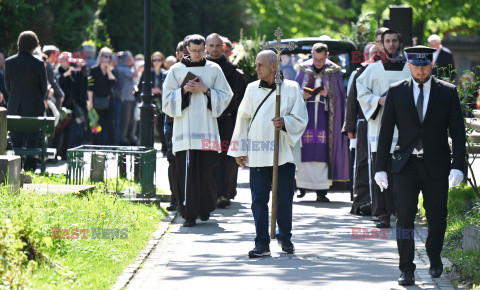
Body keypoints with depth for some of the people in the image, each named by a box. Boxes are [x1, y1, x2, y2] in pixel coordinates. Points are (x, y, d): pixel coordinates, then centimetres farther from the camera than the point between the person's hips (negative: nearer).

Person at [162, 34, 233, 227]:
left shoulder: (214, 70, 10)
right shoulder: (177, 70, 8)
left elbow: (225, 96, 8)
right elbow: (167, 99, 6)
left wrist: (206, 90, -6)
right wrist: (184, 90, -10)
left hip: (207, 128, 1)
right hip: (185, 130, -1)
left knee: (207, 171, -1)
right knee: (187, 173, -6)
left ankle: (205, 208, 20)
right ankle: (189, 214, -2)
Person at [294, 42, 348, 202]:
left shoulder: (334, 72, 5)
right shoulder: (304, 70, 9)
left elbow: (339, 96, 7)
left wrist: (328, 94, -13)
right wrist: (302, 95, -9)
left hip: (325, 116, -1)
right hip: (306, 114, 1)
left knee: (323, 151, -7)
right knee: (305, 150, -6)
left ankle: (321, 190, -7)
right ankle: (302, 186, 2)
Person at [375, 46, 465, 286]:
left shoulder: (447, 92, 2)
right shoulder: (396, 92, 4)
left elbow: (458, 132, 1)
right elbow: (386, 131, 6)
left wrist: (457, 166, -10)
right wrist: (381, 167, 2)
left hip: (437, 166, 0)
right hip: (406, 165, 0)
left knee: (437, 216, 9)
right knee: (405, 216, -10)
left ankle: (434, 257, 34)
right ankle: (407, 270, -4)